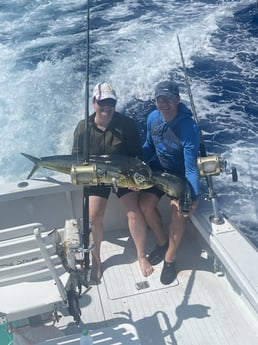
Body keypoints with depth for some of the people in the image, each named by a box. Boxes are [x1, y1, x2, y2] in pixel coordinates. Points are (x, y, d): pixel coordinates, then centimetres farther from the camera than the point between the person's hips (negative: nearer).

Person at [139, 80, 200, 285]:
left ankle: (170, 258, -4)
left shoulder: (189, 127, -28)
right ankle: (162, 241, 14)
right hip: (159, 169, 5)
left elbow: (191, 166, -30)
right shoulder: (153, 118, -11)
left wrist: (194, 196, -40)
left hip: (181, 173, -5)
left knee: (179, 209, -26)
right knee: (145, 203, -13)